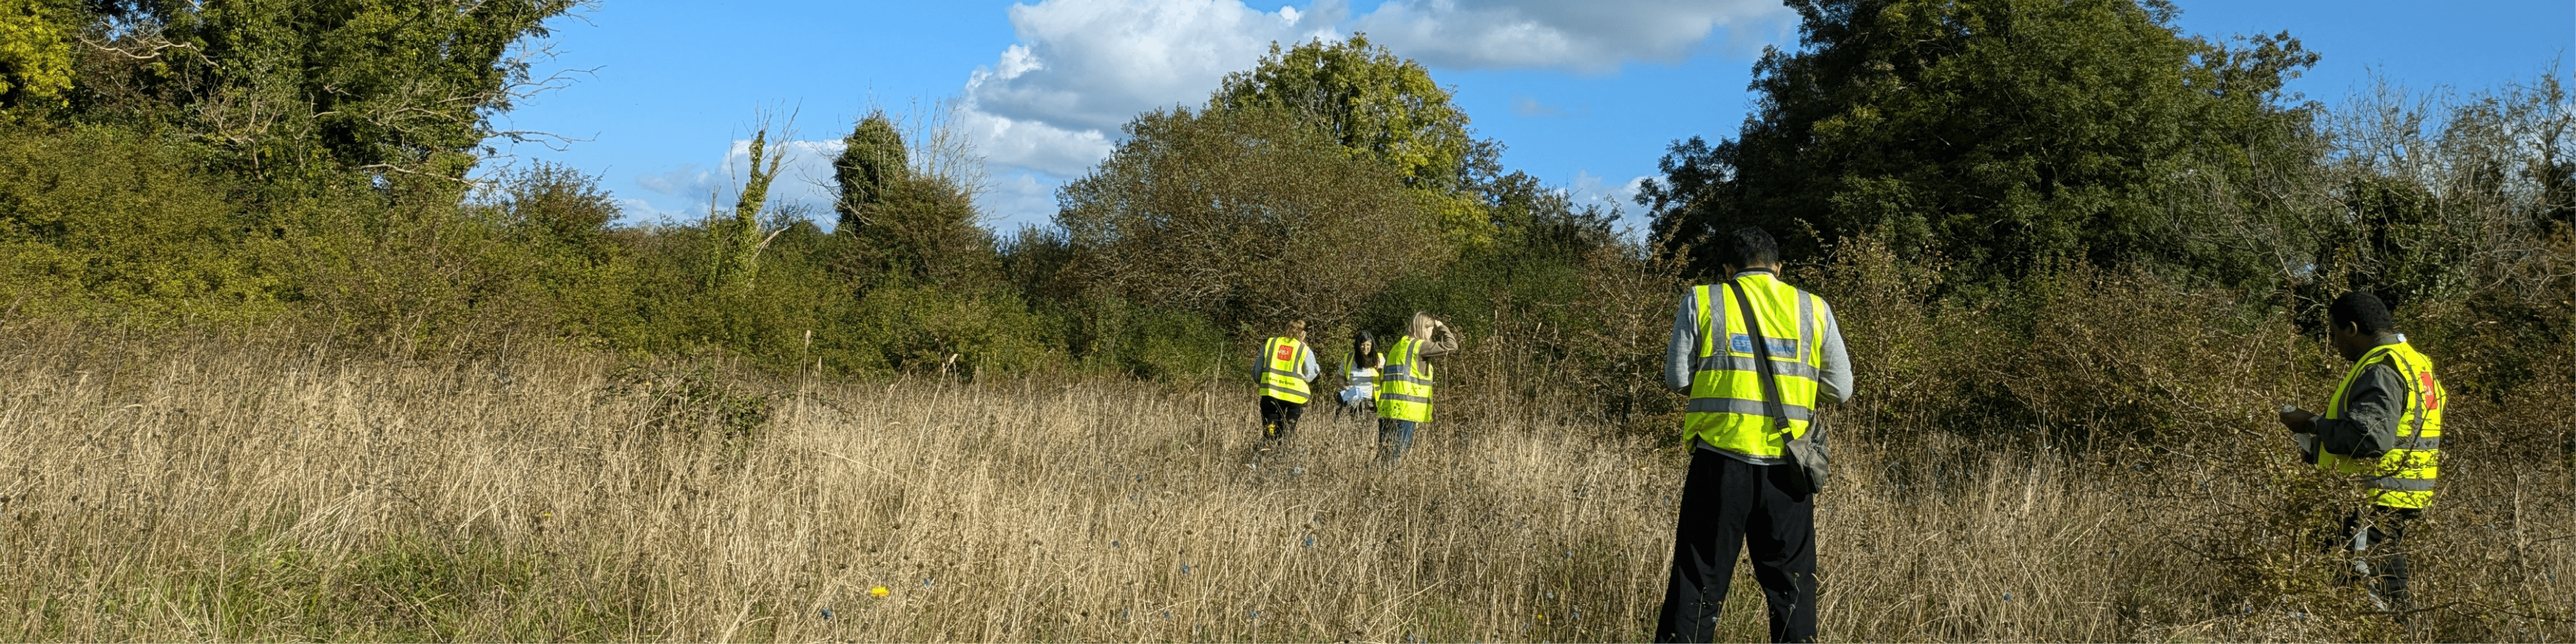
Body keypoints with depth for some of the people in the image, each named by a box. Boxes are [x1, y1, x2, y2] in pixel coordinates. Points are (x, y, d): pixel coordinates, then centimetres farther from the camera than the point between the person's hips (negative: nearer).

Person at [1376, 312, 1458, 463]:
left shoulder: (1397, 347, 22)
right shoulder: (1419, 346, -4)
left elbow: (1382, 378, 22)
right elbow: (1451, 346, -4)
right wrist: (1442, 327, 12)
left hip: (1386, 410, 8)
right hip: (1405, 410, -8)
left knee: (1384, 452, 6)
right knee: (1397, 455, -8)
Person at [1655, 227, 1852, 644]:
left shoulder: (1702, 301, 4)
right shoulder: (1815, 309, 9)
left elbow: (1677, 378, 1)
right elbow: (1840, 390, 9)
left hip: (1721, 456, -1)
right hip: (1787, 464, 1)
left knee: (1700, 576, 5)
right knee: (1791, 581, 10)